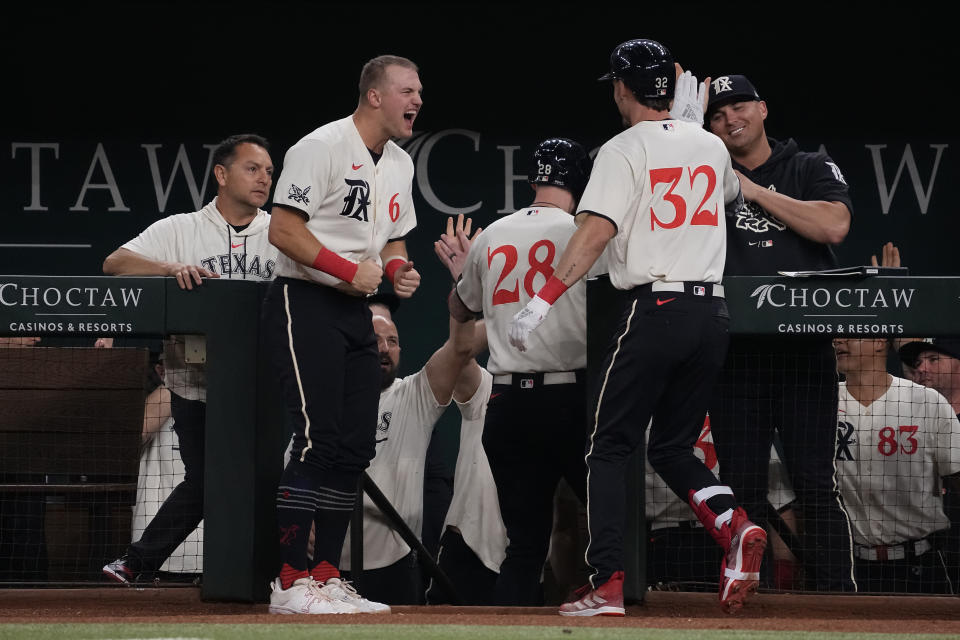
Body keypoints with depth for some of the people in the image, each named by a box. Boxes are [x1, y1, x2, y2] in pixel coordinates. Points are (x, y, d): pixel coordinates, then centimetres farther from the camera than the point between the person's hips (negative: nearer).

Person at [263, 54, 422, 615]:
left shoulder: (400, 164, 15)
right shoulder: (322, 147, -12)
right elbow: (283, 230, -16)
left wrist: (399, 269, 3)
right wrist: (349, 270, -21)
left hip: (356, 313, 9)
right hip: (305, 302, -9)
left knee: (356, 447, 5)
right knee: (319, 440, -15)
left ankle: (327, 578, 12)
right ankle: (290, 584, -14)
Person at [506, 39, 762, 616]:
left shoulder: (625, 151, -5)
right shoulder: (711, 146, 13)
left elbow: (595, 233, -17)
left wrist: (542, 301, -20)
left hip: (654, 310, -6)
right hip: (713, 313, 6)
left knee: (609, 448, 3)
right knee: (674, 445, 17)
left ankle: (608, 584, -7)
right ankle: (734, 524, -11)